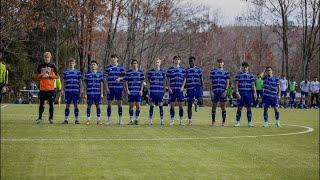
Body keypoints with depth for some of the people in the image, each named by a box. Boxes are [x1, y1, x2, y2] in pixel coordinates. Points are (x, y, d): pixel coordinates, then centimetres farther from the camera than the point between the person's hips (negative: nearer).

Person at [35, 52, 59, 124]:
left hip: (51, 88, -1)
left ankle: (51, 118, 9)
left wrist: (49, 76, -11)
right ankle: (40, 118, 13)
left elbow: (57, 76, 3)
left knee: (51, 104, 1)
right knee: (41, 104, 4)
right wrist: (41, 75, -11)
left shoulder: (53, 66, 5)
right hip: (42, 88, 1)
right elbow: (37, 76, 9)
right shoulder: (40, 66, 8)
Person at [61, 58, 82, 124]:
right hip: (68, 91, 0)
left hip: (76, 91, 0)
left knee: (76, 105, 1)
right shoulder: (65, 72, 8)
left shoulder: (78, 72, 8)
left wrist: (81, 89, 5)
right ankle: (66, 119, 8)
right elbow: (63, 82, 11)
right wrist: (62, 89, 3)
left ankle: (77, 119, 7)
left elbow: (80, 81, 11)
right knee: (67, 105, 3)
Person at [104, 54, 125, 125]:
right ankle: (109, 119, 9)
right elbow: (105, 78, 5)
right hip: (110, 87, 0)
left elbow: (124, 77, 7)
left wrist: (120, 78, -14)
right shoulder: (108, 67, 6)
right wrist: (106, 87, -4)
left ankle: (120, 119, 8)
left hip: (119, 87, 0)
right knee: (109, 103, 2)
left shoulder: (121, 67, 6)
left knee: (119, 103, 1)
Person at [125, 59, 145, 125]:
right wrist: (127, 90, -6)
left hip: (138, 92, 1)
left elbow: (142, 82, 9)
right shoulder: (128, 72, 4)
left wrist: (141, 90, 0)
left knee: (138, 105, -3)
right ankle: (131, 120, 9)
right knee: (131, 105, 2)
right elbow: (126, 82, 4)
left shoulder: (140, 72, 8)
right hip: (131, 92, -1)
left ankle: (137, 119, 9)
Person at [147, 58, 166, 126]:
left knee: (161, 105, 3)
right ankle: (150, 120, 7)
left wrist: (164, 89, 9)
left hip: (160, 91, 0)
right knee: (151, 105, 1)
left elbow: (164, 81, 11)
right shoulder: (150, 71, 3)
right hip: (152, 91, 0)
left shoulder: (162, 71, 5)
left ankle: (162, 120, 9)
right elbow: (148, 80, 10)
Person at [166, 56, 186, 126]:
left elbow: (184, 79, 11)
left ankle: (181, 121, 7)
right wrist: (169, 88, -4)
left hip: (180, 90, 1)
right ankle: (172, 120, 9)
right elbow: (167, 80, 7)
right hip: (172, 90, -1)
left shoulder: (182, 69, 8)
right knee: (172, 105, 2)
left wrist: (182, 87, -3)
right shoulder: (169, 69, 4)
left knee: (181, 105, 1)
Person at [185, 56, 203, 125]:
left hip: (197, 88, -1)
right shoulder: (186, 70, 9)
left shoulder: (198, 69, 7)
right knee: (189, 104, 0)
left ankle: (195, 102, 16)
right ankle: (190, 120, 9)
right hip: (189, 88, 1)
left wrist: (202, 89, 4)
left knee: (200, 101, -22)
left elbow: (201, 79, 9)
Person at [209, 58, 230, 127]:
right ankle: (213, 121, 11)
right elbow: (211, 81, 6)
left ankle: (223, 122, 7)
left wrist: (225, 90, -8)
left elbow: (227, 82, 3)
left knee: (223, 106, 1)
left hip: (222, 91, 0)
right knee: (214, 106, 3)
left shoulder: (226, 72, 9)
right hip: (215, 91, 0)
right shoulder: (213, 71, 9)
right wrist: (211, 91, -2)